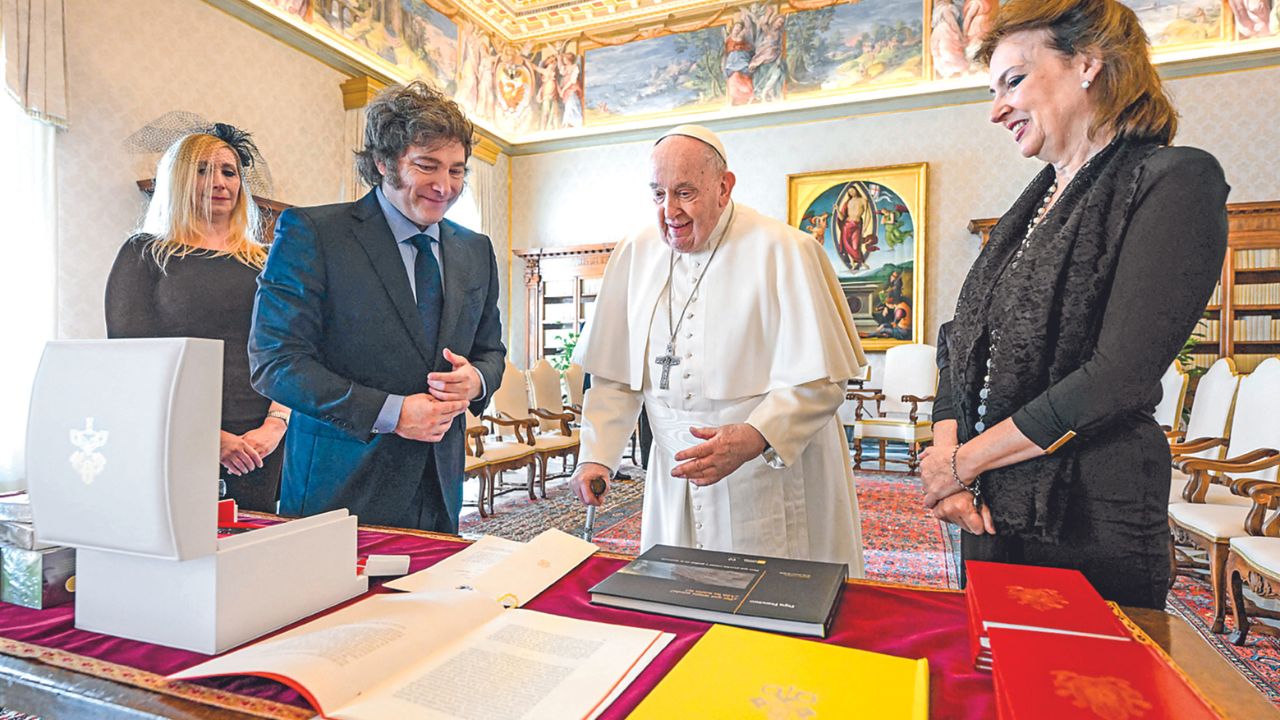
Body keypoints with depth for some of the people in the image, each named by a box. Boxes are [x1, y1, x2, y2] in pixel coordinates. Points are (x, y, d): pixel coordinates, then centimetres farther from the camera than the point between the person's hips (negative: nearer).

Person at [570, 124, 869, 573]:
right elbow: (615, 376, 5)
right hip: (675, 482, 4)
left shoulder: (784, 252, -10)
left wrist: (752, 439, -29)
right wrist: (596, 457, -4)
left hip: (773, 482, -3)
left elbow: (819, 380, -14)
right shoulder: (635, 255, 3)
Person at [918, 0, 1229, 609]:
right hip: (992, 509, 7)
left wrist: (964, 461, -13)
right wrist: (946, 457, -6)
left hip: (1090, 525, -7)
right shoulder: (1032, 206, 13)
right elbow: (961, 344, 8)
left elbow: (1120, 376, -19)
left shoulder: (1176, 181, -9)